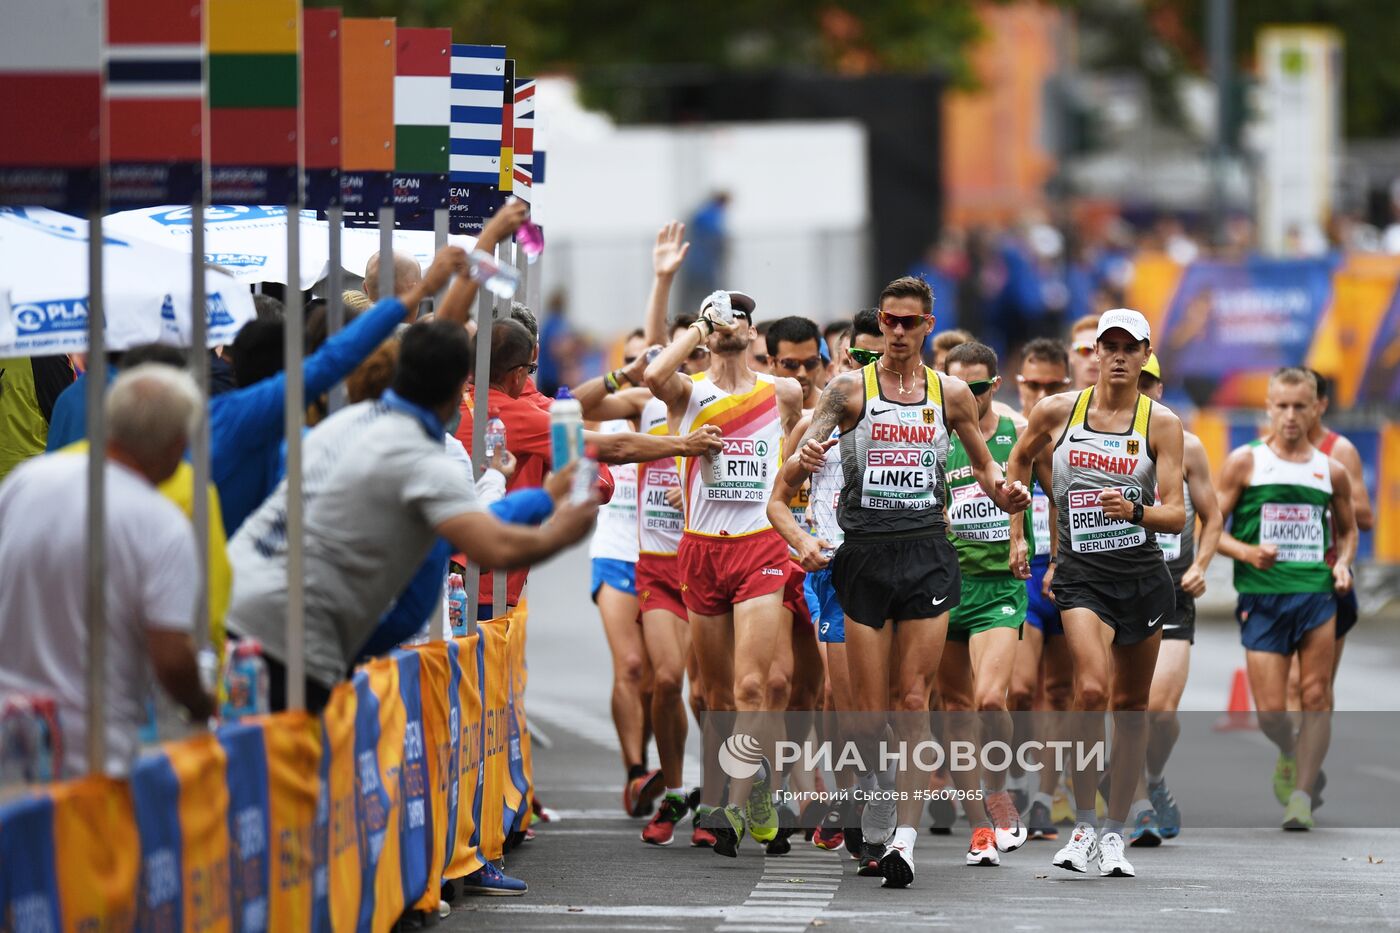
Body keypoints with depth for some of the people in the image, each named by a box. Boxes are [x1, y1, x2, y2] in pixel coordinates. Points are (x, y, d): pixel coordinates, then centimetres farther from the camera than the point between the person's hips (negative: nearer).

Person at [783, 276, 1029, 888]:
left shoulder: (950, 394, 7)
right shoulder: (850, 389, 1)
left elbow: (984, 465, 20)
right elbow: (790, 475, -6)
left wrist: (1002, 493, -4)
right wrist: (805, 459, -31)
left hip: (927, 556, 0)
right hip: (865, 555, 0)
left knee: (913, 702, -6)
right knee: (868, 710, 0)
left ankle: (904, 835, -12)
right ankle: (876, 822, 22)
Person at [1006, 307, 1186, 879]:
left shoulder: (1161, 423, -1)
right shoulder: (1056, 412, 1)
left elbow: (1176, 514, -5)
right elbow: (1019, 460, 22)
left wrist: (1134, 511, -25)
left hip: (1143, 574, 1)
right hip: (1080, 575, -1)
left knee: (1130, 705, 8)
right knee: (1092, 689, -22)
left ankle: (1115, 833, 21)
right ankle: (1083, 826, -11)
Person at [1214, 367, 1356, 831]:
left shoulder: (1331, 472, 10)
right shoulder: (1245, 462, 3)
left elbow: (1348, 529, 25)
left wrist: (1343, 563, 5)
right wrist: (1245, 551, -15)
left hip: (1317, 591, 1)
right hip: (1261, 596, -1)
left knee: (1316, 697, -9)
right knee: (1270, 712, -3)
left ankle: (1302, 795, -2)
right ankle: (1290, 754, 30)